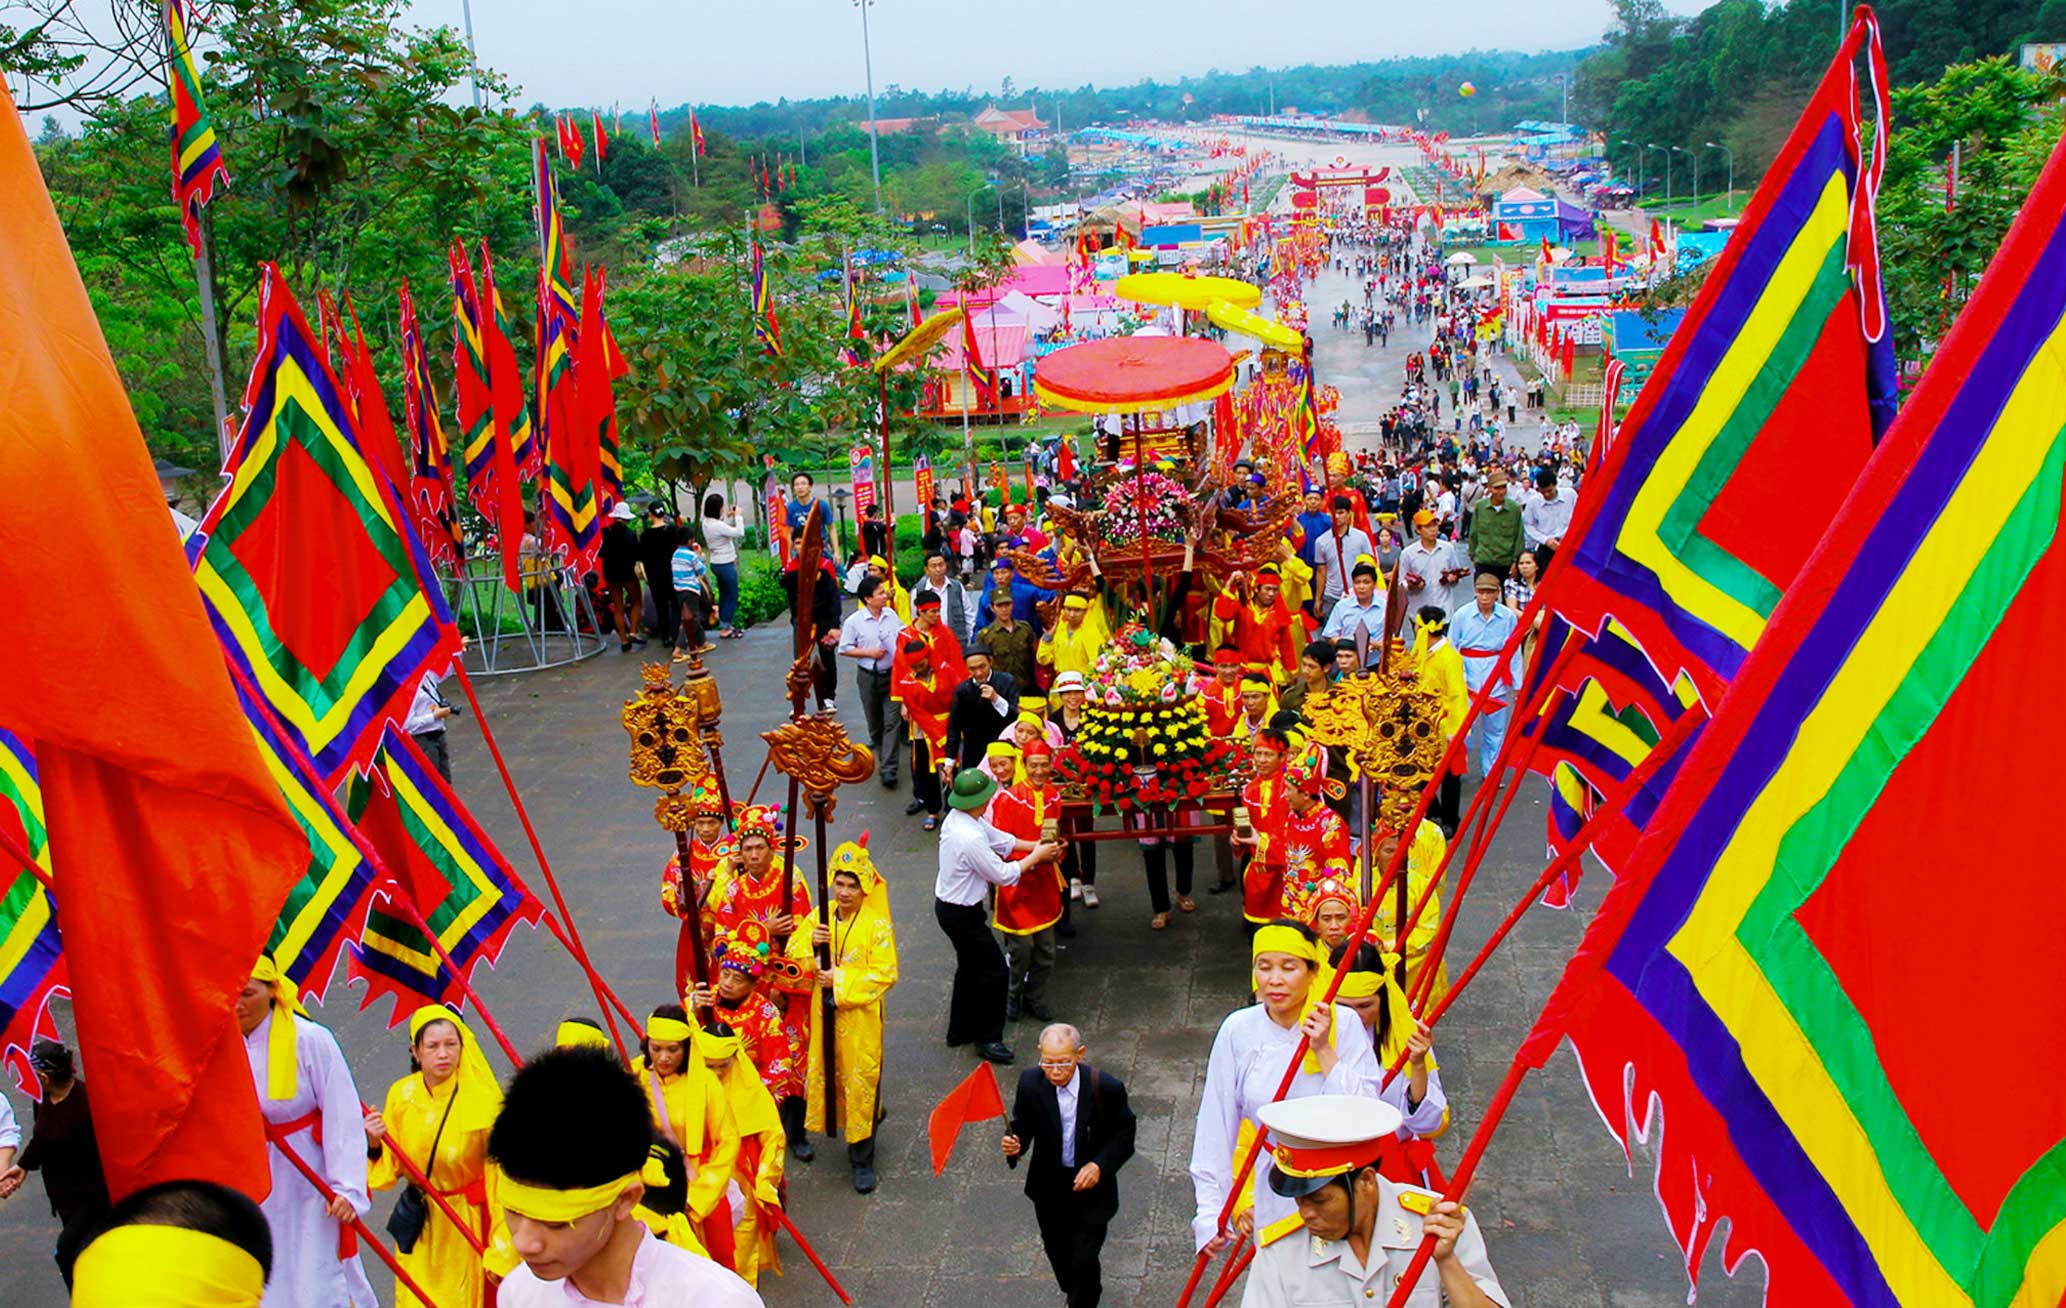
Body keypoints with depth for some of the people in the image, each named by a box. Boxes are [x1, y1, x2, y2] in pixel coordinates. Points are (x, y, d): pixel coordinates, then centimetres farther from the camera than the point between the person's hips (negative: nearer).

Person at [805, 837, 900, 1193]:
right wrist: (812, 943, -20)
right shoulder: (821, 916, 1)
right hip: (824, 1013, 4)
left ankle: (863, 1160, 13)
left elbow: (886, 974, -16)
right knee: (828, 1074, 14)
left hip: (861, 1018, -4)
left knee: (861, 1083, 2)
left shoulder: (878, 924, -13)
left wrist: (842, 981, -21)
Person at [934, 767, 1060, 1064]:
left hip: (948, 904, 10)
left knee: (971, 967, 24)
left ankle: (960, 1031, 39)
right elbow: (1003, 874, -22)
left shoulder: (958, 817, -5)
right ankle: (988, 1038, 19)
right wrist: (1036, 856, -9)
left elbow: (1000, 839, 6)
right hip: (962, 914, -10)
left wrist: (1038, 845, 0)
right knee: (995, 971, 5)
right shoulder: (970, 839, -34)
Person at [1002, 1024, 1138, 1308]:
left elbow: (1124, 1135, -10)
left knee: (1083, 1260, -4)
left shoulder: (1106, 1087, -23)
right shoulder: (1030, 1082, -18)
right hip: (1049, 1186, 3)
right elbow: (1023, 1125, -5)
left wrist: (1100, 1165, -24)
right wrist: (1014, 1145, -26)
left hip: (1091, 1184, -3)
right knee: (1058, 1252, 22)